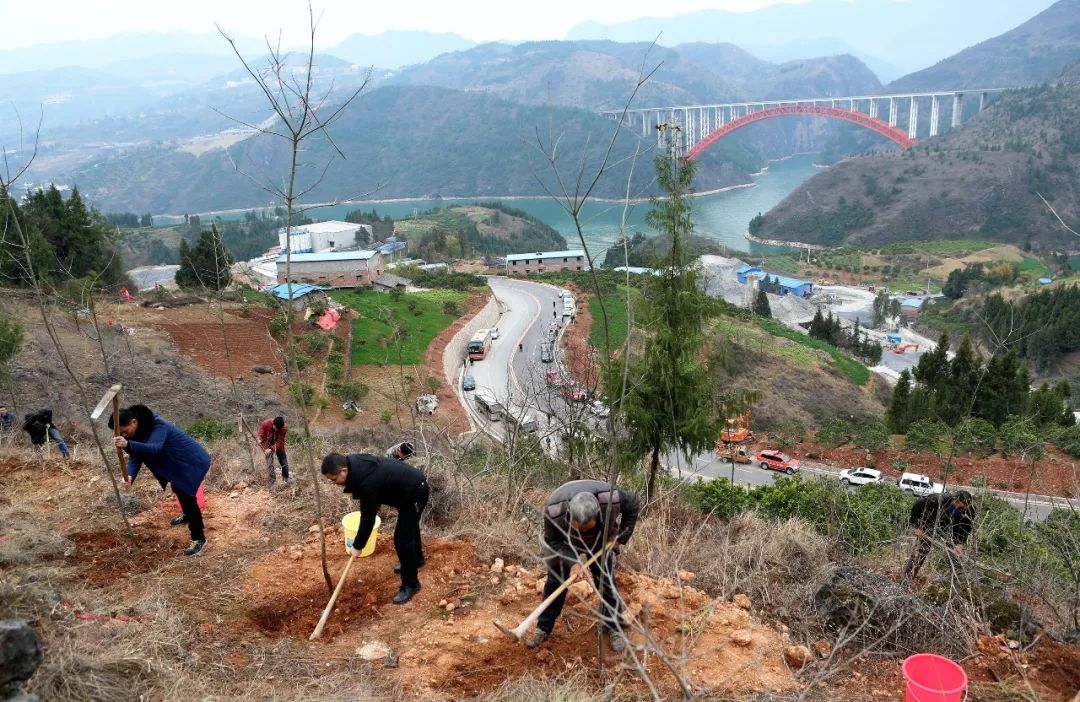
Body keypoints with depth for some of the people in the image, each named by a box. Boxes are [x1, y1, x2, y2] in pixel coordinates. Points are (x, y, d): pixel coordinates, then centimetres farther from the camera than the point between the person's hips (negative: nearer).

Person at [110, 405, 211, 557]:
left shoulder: (158, 426, -33)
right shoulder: (137, 432, -6)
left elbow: (155, 448, -51)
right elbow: (135, 456, -12)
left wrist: (128, 445, -66)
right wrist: (130, 475, -32)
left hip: (193, 461, -10)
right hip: (178, 462, 10)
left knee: (186, 494, -12)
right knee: (178, 489, 28)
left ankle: (199, 539, -4)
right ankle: (188, 516, 56)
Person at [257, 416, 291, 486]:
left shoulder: (284, 428, -28)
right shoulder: (266, 423, -28)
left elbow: (279, 441, -26)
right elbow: (261, 430, -8)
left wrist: (271, 449, -38)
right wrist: (260, 439, -26)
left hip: (278, 445, 1)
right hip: (268, 444, -1)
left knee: (284, 461, 8)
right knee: (269, 462, -11)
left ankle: (286, 478, 28)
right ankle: (271, 481, -3)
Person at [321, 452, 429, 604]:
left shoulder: (367, 482, -33)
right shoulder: (355, 463, -7)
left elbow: (368, 517, -23)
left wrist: (358, 545, -12)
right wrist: (377, 503, 16)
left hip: (415, 492, -10)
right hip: (412, 485, 10)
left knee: (402, 539, -6)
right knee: (409, 525, 29)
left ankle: (410, 584, 7)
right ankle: (416, 559, 53)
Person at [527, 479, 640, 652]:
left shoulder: (610, 498, -41)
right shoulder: (554, 511, -43)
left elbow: (632, 502, -17)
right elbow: (552, 541, -23)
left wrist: (622, 536, -17)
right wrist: (572, 561, -37)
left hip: (600, 541, 1)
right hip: (564, 543, -1)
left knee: (606, 582, 1)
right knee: (555, 582, 1)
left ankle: (615, 628, 18)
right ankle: (543, 628, 16)